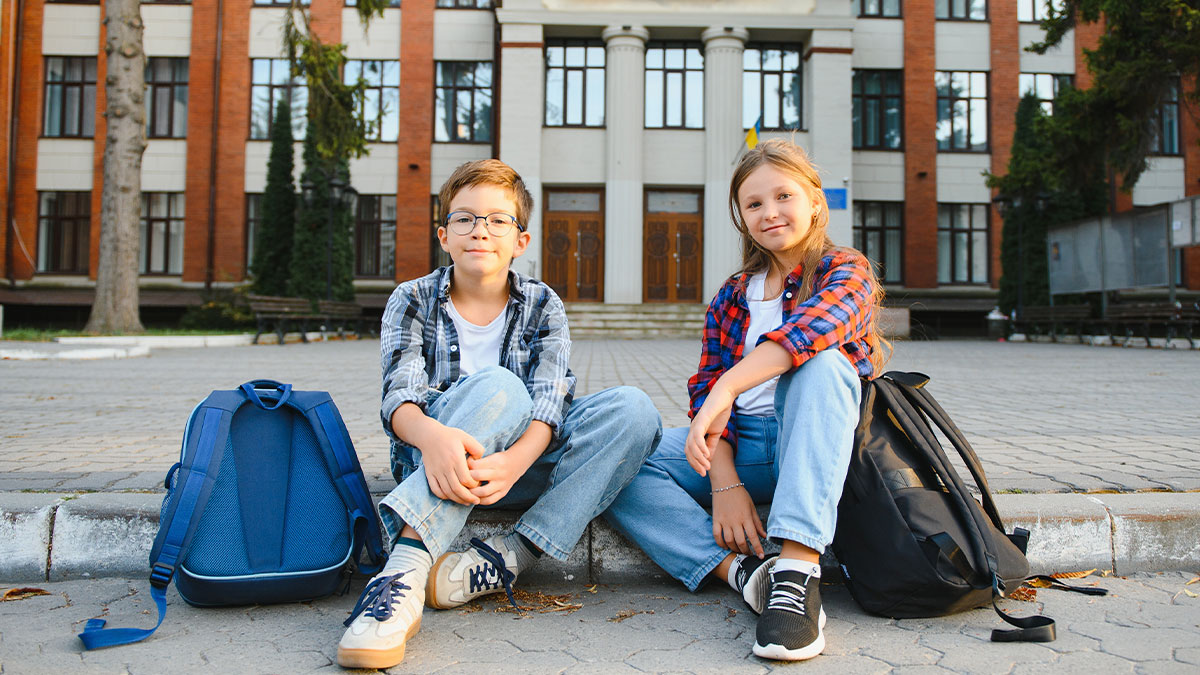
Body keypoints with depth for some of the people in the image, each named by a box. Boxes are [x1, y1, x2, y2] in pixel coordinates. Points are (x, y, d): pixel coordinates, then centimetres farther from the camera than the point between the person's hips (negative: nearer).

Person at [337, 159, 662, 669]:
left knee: (632, 409, -22)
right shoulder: (413, 301, 4)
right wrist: (431, 434, -38)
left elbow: (549, 400, -11)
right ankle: (406, 571, -45)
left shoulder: (542, 306, 6)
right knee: (497, 385, -33)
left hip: (523, 461, 3)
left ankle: (501, 560, -29)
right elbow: (399, 395, -12)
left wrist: (513, 460, -34)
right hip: (436, 465, -2)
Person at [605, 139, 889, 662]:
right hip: (741, 446, 4)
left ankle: (797, 570, -43)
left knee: (818, 362, -35)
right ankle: (744, 570, -31)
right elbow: (707, 388, 3)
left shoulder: (846, 270, 1)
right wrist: (724, 483, -15)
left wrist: (727, 389, -39)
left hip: (816, 441, -3)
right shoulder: (731, 298, 14)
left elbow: (817, 325, -25)